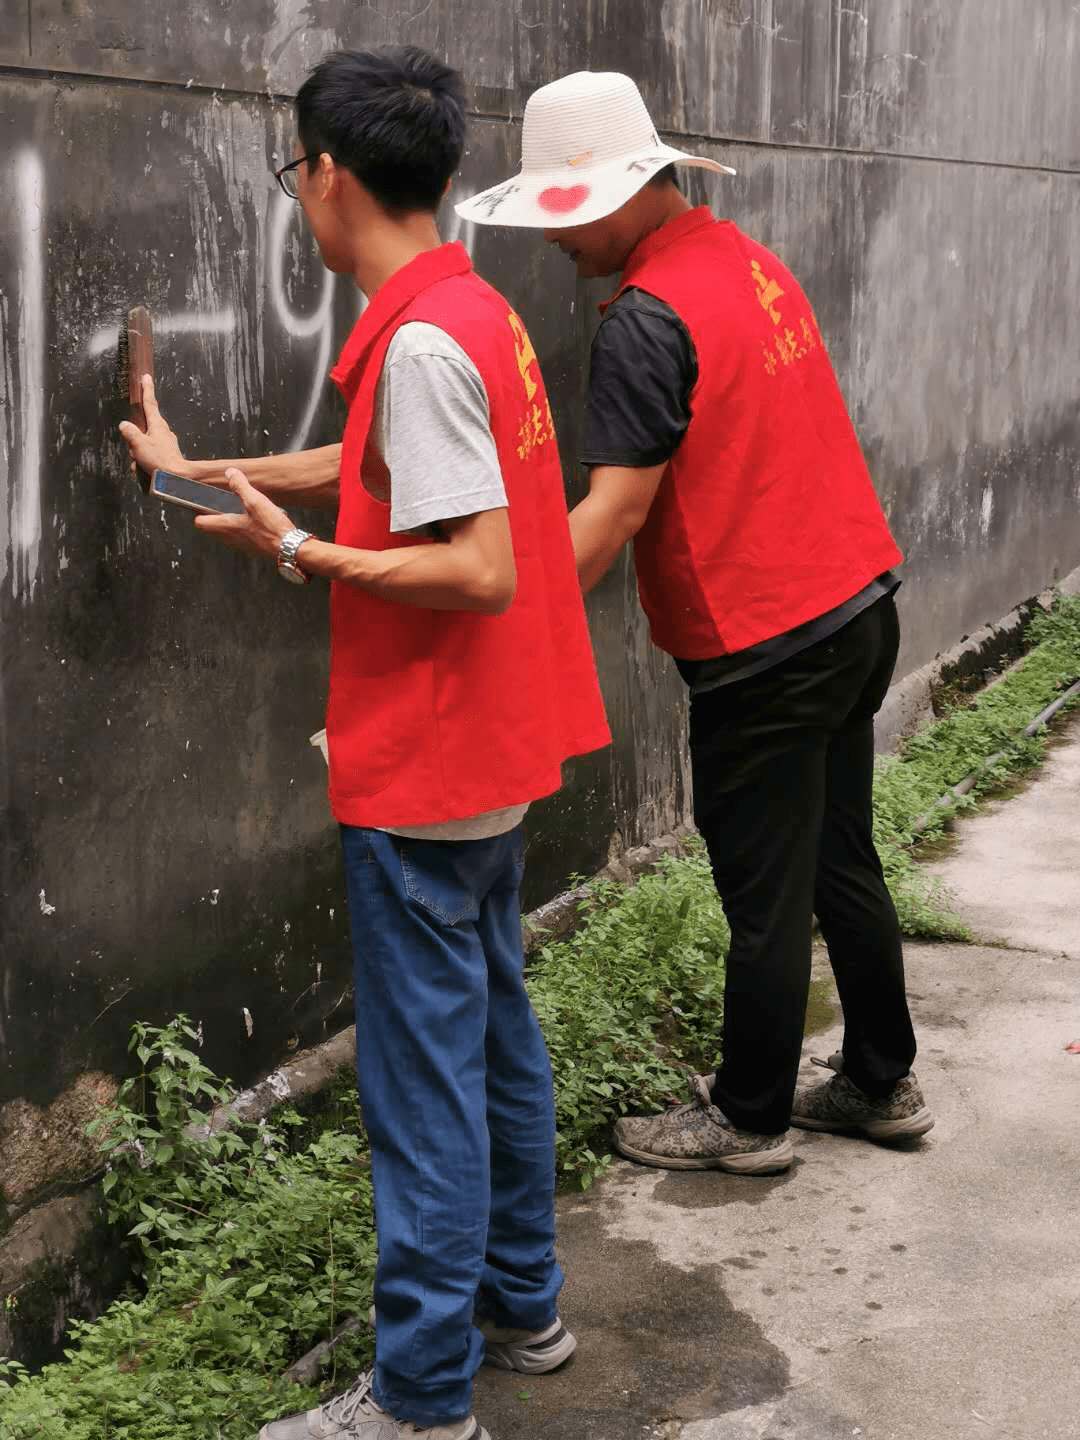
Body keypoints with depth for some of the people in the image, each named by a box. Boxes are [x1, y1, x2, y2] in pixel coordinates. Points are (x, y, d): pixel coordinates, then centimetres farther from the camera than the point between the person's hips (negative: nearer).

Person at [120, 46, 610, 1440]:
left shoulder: (420, 341, -21)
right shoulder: (473, 309, 9)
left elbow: (480, 571, -26)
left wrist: (296, 553, -17)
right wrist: (197, 470, 28)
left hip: (422, 777, -10)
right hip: (490, 754, 10)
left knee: (424, 1079, -1)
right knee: (495, 1033, 20)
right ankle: (520, 1302, 36)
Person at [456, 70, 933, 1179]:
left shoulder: (648, 320, -19)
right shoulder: (743, 255, 10)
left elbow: (617, 509, -23)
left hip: (764, 649, -9)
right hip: (856, 603, 9)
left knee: (764, 897, 4)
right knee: (841, 862, 19)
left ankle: (749, 1120, 19)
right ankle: (881, 1084, 32)